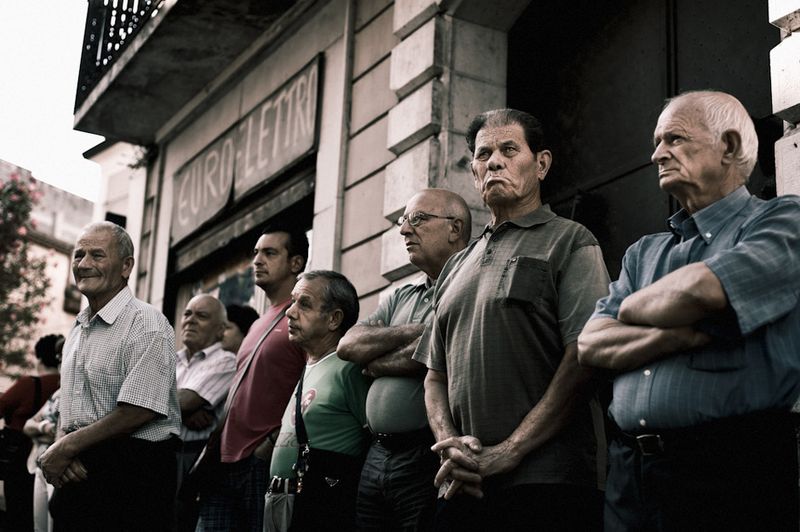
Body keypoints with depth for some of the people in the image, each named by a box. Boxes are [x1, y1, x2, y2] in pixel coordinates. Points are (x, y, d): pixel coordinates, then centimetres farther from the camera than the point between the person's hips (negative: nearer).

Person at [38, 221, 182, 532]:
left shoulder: (146, 325, -11)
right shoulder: (79, 329, 15)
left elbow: (138, 411, -19)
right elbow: (67, 406, 18)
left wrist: (67, 447, -13)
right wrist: (59, 448, -3)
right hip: (74, 472, 7)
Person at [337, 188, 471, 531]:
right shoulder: (400, 298, 20)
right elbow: (348, 346, 8)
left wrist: (374, 364, -1)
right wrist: (416, 331, -6)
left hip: (428, 454, -7)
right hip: (377, 456, 7)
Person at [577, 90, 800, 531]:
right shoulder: (642, 254, 18)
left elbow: (699, 289, -18)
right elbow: (591, 346, 5)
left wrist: (633, 309, 2)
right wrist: (680, 334, -11)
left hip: (732, 466, -5)